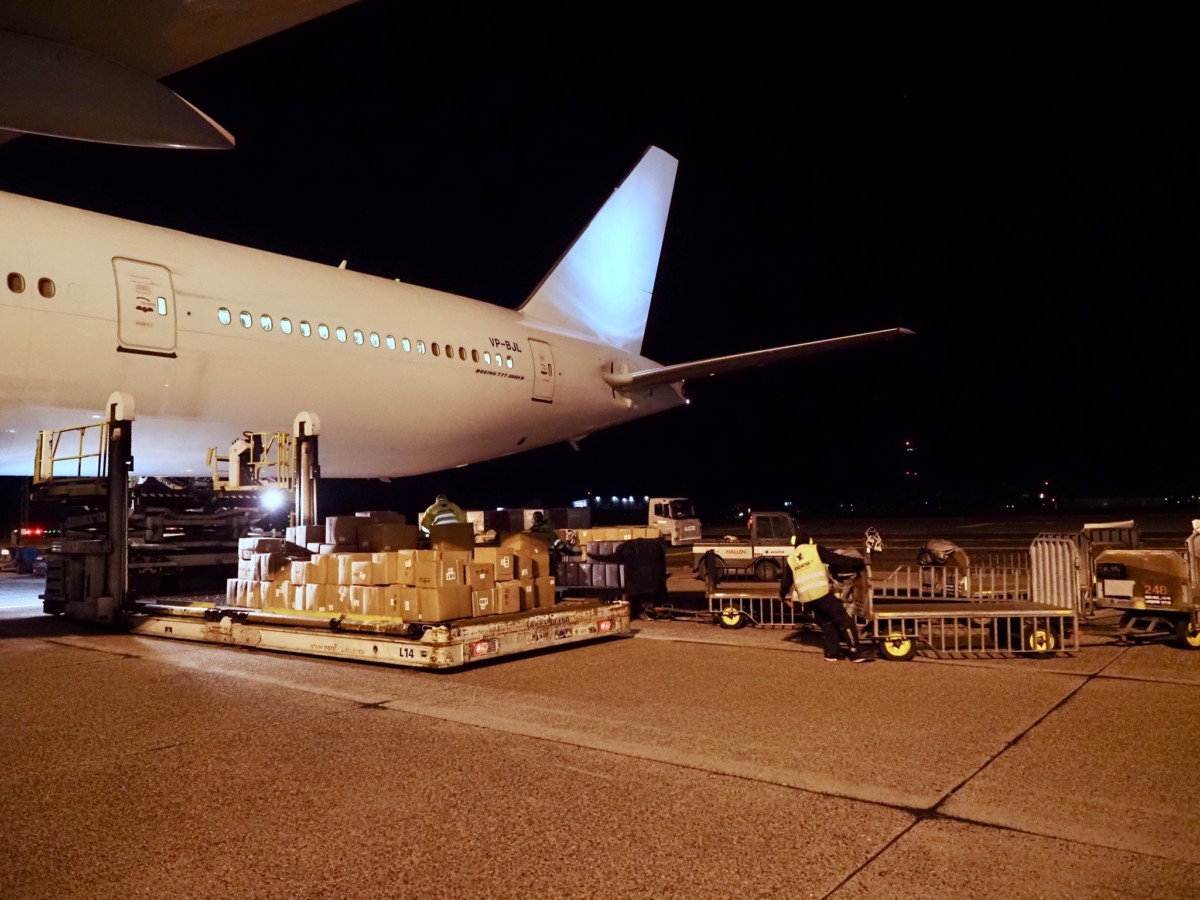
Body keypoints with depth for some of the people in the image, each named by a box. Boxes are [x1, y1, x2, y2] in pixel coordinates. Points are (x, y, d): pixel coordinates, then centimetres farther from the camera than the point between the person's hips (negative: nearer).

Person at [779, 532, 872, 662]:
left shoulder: (790, 559, 15)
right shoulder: (815, 549, 4)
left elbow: (786, 580, 21)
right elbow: (837, 560, -1)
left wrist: (783, 595, 39)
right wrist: (861, 562, 3)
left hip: (806, 599, 5)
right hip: (822, 594, -5)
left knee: (827, 624, 20)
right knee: (844, 621, 1)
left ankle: (832, 653, 18)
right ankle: (856, 653, -2)